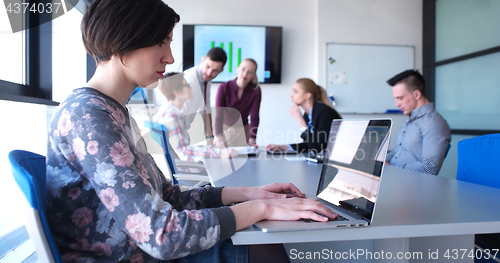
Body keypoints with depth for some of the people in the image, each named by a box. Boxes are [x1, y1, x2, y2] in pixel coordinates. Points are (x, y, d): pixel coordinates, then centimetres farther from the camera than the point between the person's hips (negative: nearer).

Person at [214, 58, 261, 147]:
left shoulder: (256, 91, -12)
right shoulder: (224, 87, -17)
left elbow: (254, 117, -15)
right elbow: (218, 115, -24)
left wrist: (252, 141, -26)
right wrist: (219, 139, -36)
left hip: (242, 130, 1)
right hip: (224, 128, -1)